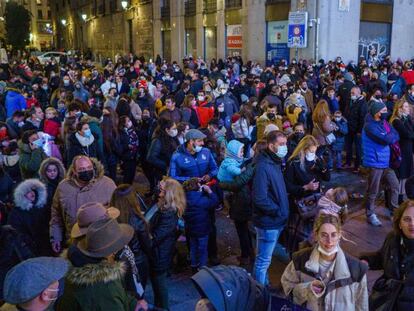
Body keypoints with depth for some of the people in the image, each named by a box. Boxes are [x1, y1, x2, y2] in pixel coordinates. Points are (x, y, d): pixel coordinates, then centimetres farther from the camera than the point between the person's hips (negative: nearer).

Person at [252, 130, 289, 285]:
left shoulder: (275, 163, 8)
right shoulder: (263, 167, -22)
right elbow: (260, 199, -27)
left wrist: (282, 211, 8)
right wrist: (278, 211, -16)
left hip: (277, 221, 9)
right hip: (268, 222, -9)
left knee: (265, 259, 22)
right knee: (263, 261, 3)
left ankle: (264, 287, 37)